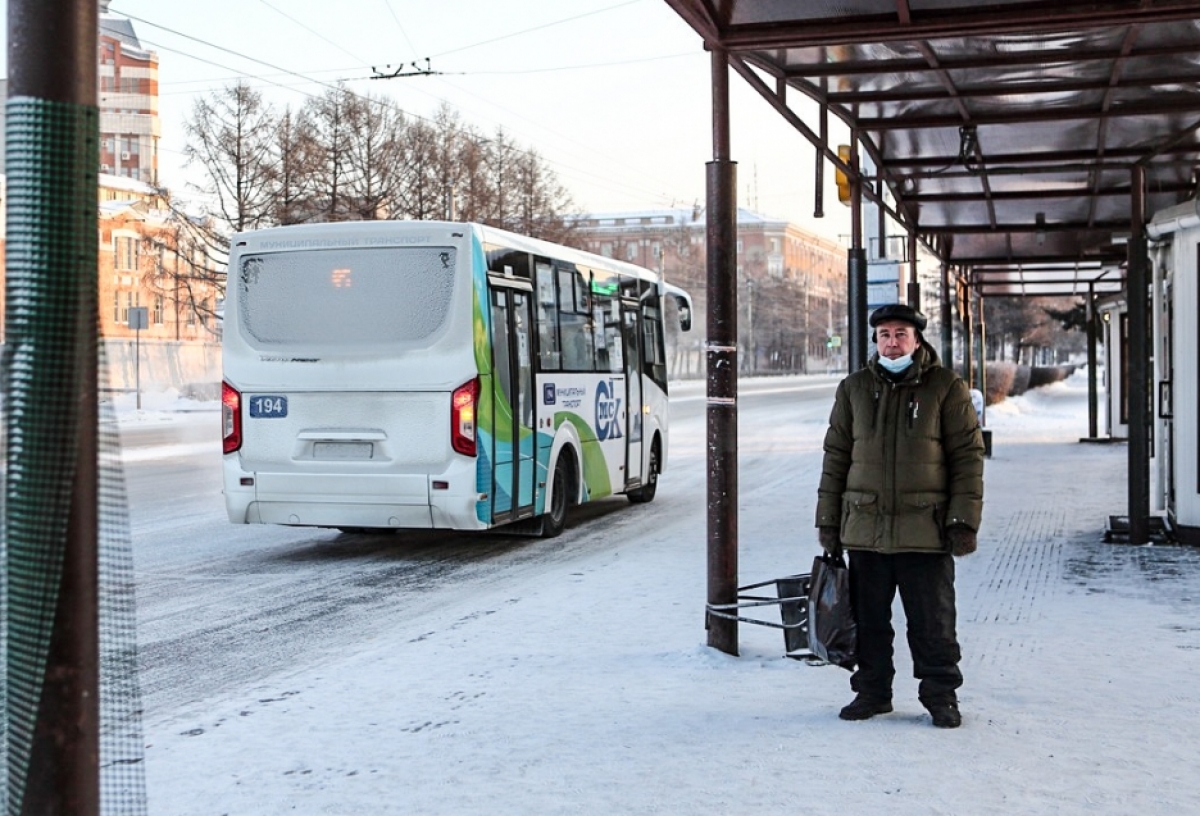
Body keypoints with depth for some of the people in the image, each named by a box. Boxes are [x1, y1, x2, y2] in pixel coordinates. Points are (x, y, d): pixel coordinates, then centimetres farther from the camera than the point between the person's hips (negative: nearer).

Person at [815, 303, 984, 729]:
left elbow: (968, 457, -1)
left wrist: (963, 521, -7)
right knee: (869, 620, 11)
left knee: (933, 623, 5)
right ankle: (872, 691, 25)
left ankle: (941, 696, 19)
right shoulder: (854, 389, 9)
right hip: (863, 529, 3)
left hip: (925, 532, -3)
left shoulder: (946, 388, 0)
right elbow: (835, 456, 13)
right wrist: (829, 521, 10)